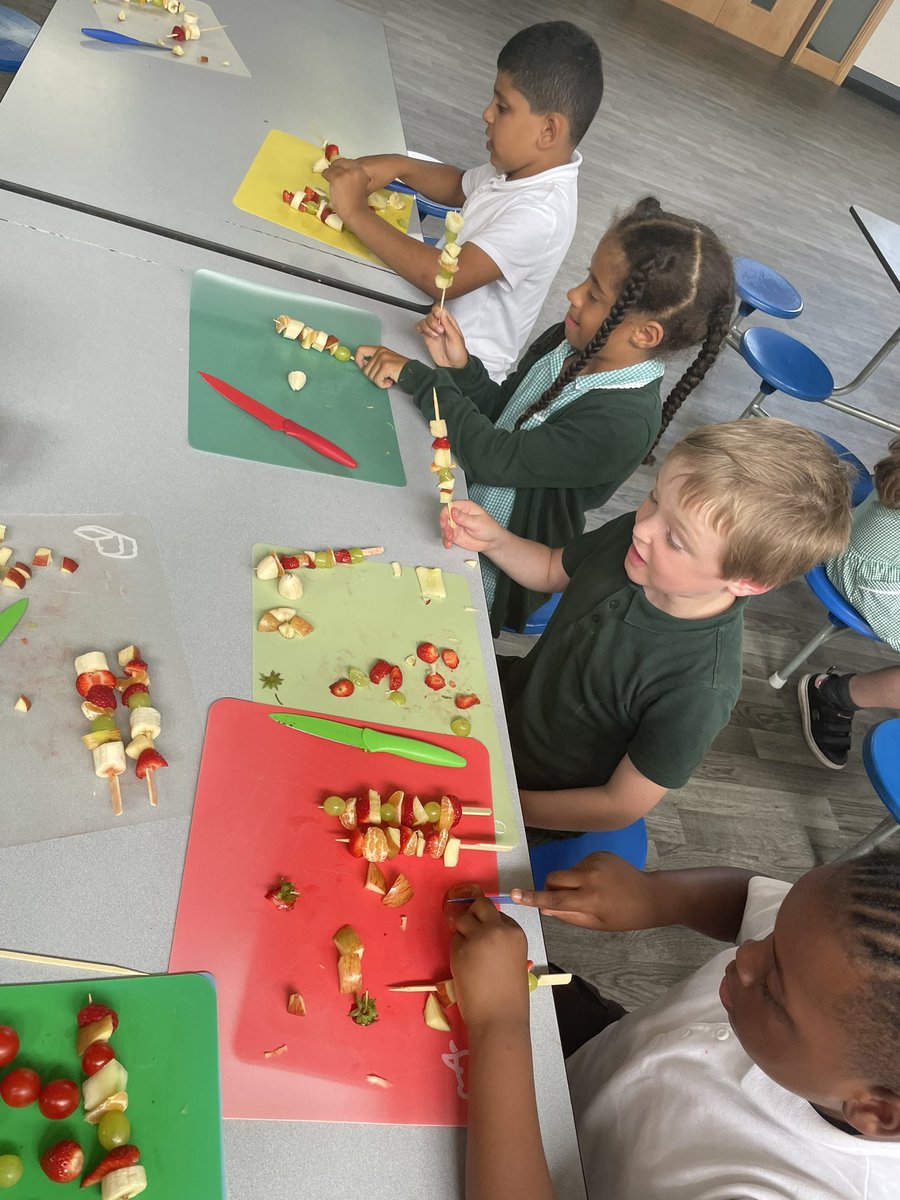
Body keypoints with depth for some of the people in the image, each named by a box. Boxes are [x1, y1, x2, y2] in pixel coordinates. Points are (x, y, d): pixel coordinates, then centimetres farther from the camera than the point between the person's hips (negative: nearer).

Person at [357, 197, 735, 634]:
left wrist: (417, 377, -23)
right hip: (462, 506, 7)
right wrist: (460, 368, -15)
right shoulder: (569, 342, -10)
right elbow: (499, 414, 3)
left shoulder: (623, 425, -32)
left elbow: (493, 458, -29)